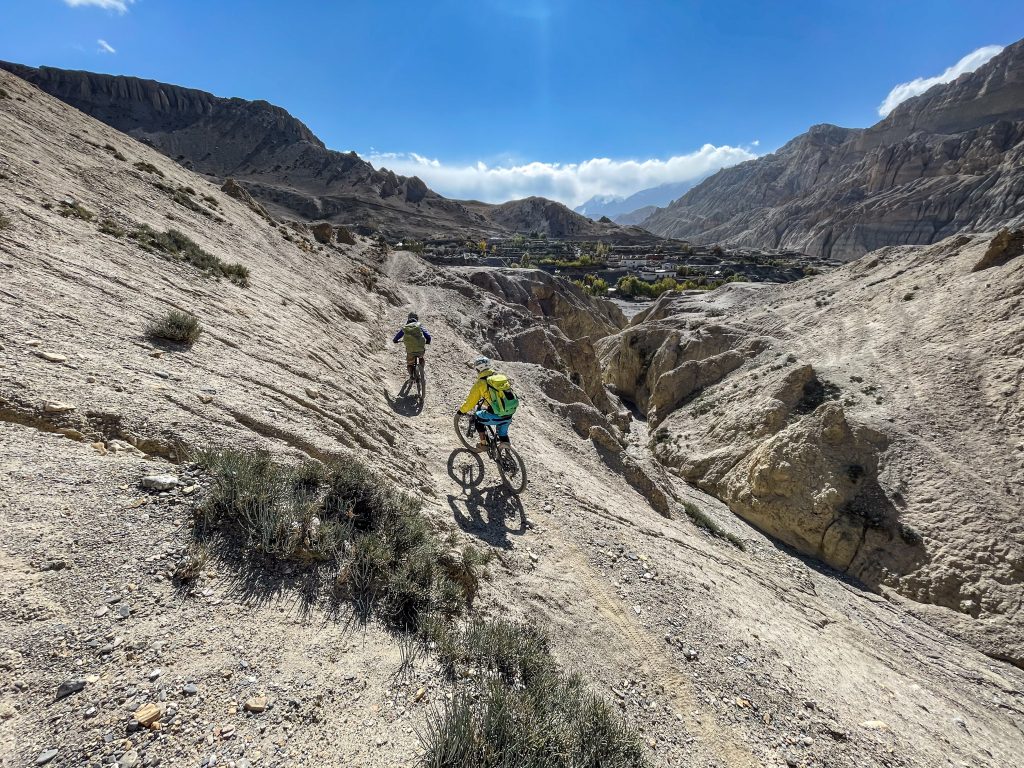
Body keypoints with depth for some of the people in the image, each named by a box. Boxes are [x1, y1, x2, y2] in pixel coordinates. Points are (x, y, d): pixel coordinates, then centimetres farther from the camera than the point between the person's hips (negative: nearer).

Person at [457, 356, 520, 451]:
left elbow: (471, 402, 3)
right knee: (503, 434, 30)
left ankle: (483, 444, 24)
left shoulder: (480, 383, -4)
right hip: (510, 415, 5)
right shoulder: (501, 376, 12)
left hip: (497, 416, -5)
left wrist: (462, 410, 23)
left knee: (477, 417, 22)